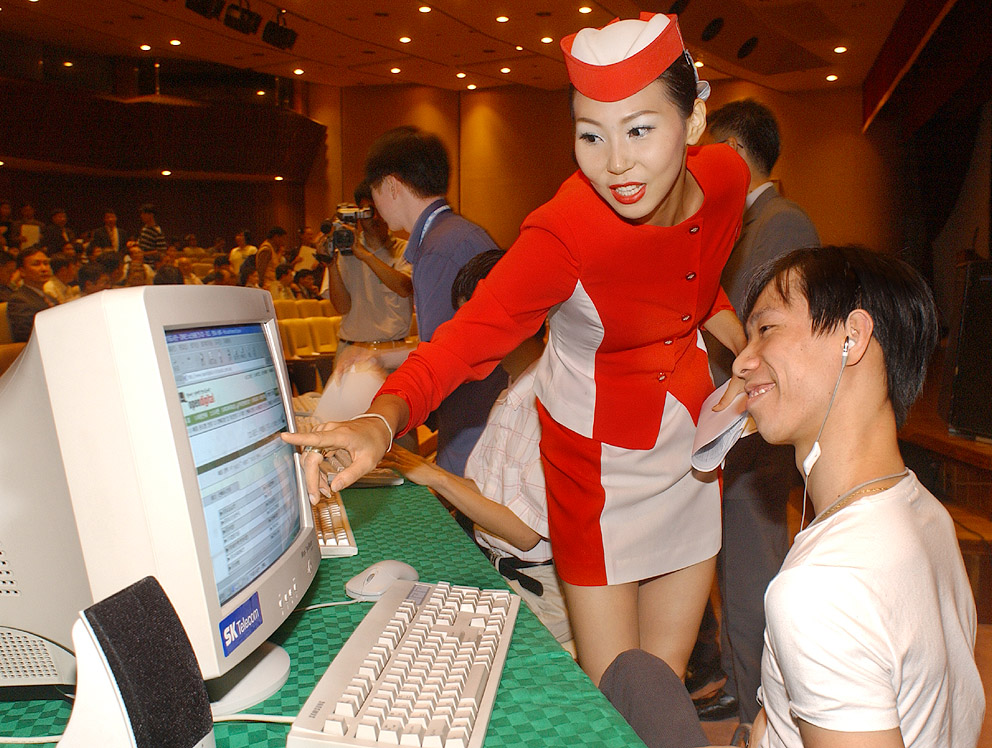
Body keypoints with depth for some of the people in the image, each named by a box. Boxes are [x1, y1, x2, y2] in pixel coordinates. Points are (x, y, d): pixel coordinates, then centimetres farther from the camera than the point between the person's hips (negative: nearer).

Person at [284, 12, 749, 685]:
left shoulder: (725, 177, -10)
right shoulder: (565, 233, -28)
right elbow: (471, 333, -39)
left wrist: (738, 337, 0)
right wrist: (382, 420, -55)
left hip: (690, 441, 5)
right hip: (601, 460, -5)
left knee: (665, 681, 17)